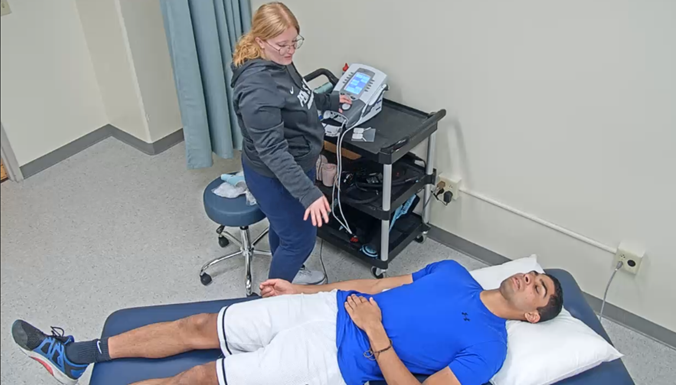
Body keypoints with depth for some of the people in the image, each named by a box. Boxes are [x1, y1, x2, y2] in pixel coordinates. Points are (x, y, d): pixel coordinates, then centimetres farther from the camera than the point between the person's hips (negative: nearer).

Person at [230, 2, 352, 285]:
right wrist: (308, 193, -38)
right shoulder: (257, 87, -33)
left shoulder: (280, 63, -2)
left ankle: (288, 273, 53)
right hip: (274, 177, -9)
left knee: (284, 227, 28)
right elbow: (272, 150, -35)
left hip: (296, 164, 9)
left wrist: (329, 101, 30)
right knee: (300, 239, 7)